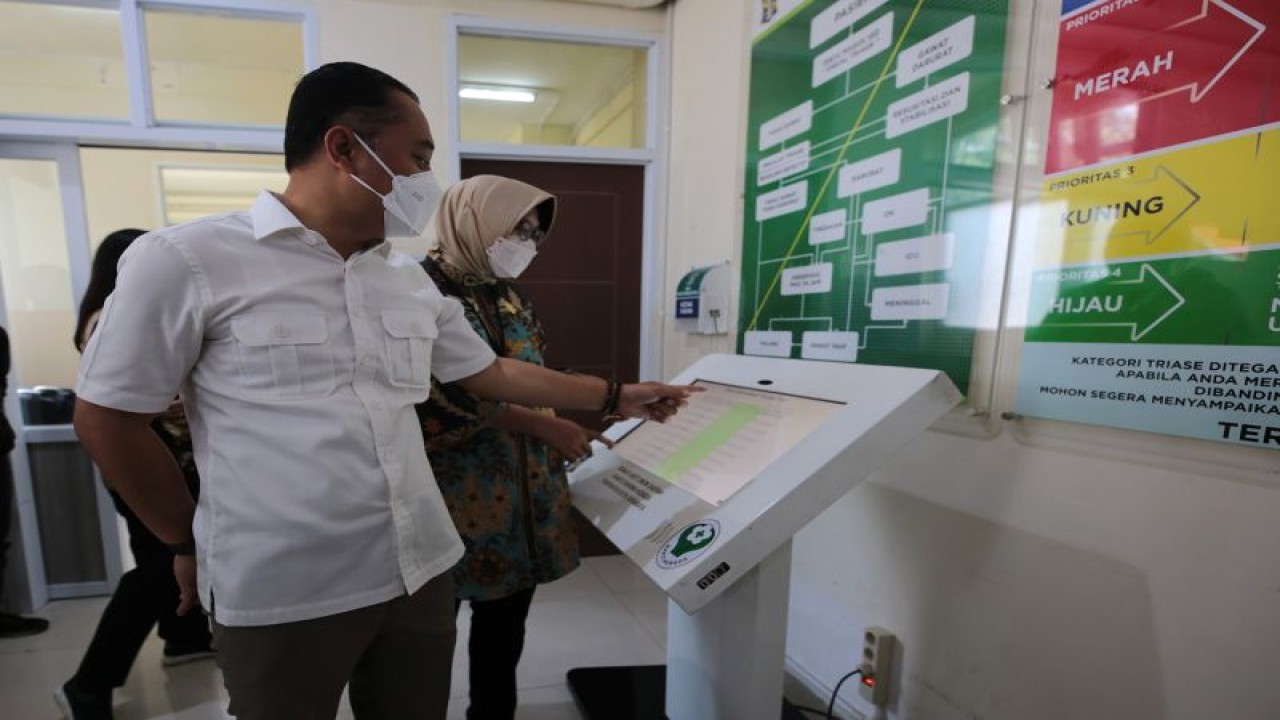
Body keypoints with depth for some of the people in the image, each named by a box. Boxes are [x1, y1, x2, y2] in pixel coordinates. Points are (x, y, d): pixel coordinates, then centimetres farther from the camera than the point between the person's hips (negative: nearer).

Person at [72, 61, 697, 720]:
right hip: (280, 596, -4)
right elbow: (108, 418, -3)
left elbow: (492, 373, 11)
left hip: (420, 573, 5)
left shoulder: (411, 283, 5)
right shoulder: (184, 261, -11)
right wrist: (188, 543, 3)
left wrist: (615, 396, 13)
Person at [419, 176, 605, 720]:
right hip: (454, 497, -7)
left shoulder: (510, 296, 12)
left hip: (523, 494, 7)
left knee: (506, 620, 19)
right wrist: (542, 425, -22)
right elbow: (442, 398, -21)